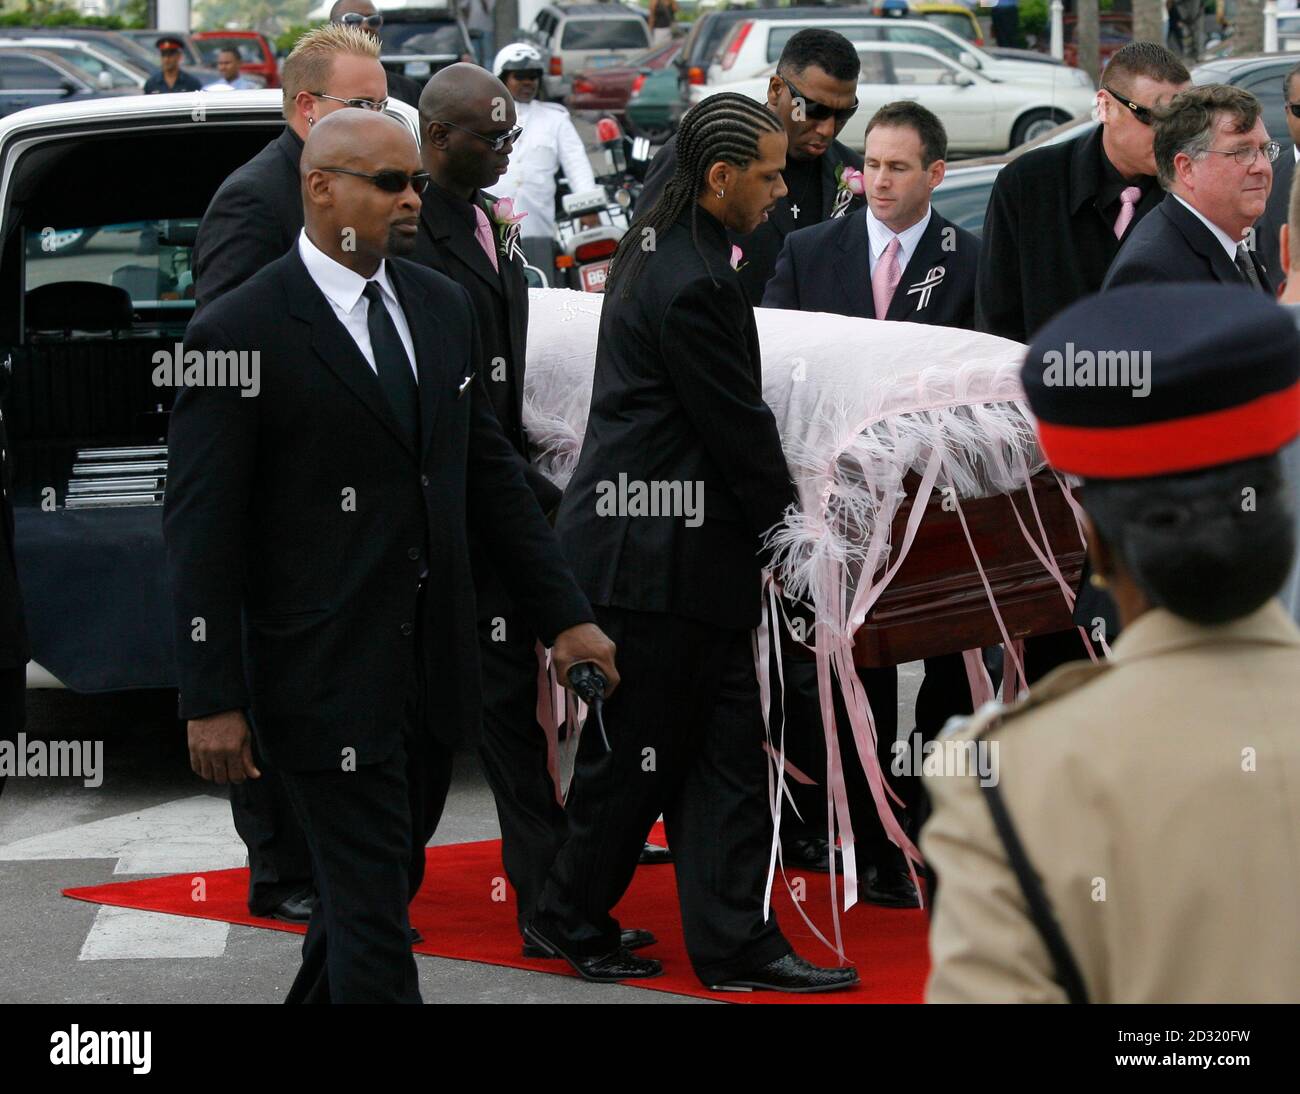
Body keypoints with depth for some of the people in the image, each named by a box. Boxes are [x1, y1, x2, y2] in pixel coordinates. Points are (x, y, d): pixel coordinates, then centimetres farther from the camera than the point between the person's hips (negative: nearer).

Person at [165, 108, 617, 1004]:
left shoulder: (444, 307, 10)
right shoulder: (238, 335, -11)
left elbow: (492, 472, 16)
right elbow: (202, 529, -11)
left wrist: (564, 614, 11)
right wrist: (211, 699, -14)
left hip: (435, 663, 7)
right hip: (326, 677, -7)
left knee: (382, 882, 16)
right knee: (372, 904, -6)